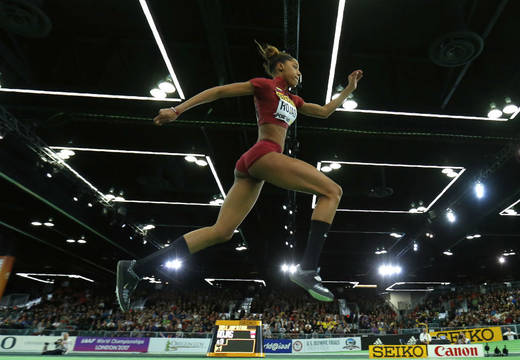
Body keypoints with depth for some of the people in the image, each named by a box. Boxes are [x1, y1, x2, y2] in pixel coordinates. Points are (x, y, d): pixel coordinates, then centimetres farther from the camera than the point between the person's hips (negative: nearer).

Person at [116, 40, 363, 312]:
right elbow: (218, 91, 4)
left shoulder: (292, 100, 31)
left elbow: (324, 111, 39)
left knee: (221, 232, 2)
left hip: (252, 166, 9)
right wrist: (177, 110, -1)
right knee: (332, 191, -8)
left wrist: (349, 89, 36)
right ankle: (307, 268, -21)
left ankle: (135, 268, 4)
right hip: (264, 154, -9)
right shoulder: (265, 85, 7)